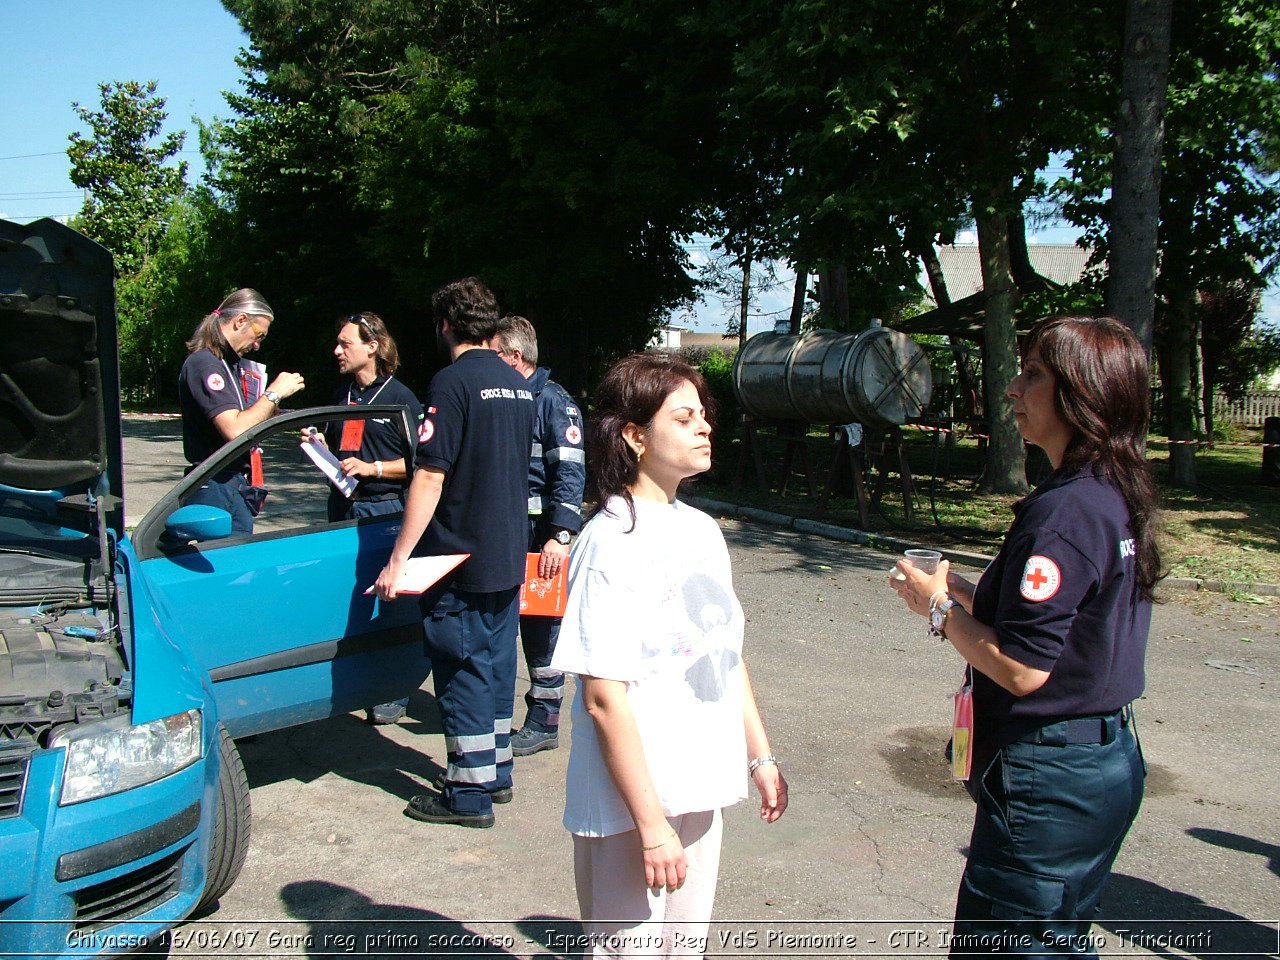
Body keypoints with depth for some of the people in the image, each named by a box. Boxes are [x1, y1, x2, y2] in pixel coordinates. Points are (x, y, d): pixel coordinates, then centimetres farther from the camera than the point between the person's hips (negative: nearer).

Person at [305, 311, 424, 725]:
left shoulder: (400, 397, -5)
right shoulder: (342, 396, 15)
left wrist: (373, 468, -18)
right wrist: (317, 443, 5)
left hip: (386, 509, -6)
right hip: (343, 507, 6)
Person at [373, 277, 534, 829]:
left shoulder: (453, 382, -15)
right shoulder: (518, 385, 9)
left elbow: (430, 476, -20)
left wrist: (398, 561, -18)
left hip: (461, 557, -8)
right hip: (508, 558, 8)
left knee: (462, 672, 1)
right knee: (496, 665, 17)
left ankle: (470, 794, 9)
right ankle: (496, 772, 28)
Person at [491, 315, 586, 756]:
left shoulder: (553, 401, -9)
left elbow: (570, 472, -16)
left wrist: (561, 536, -24)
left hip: (538, 535, -8)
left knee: (540, 624, 1)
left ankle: (544, 722, 11)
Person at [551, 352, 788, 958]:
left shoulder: (701, 529, 5)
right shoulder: (611, 542, -19)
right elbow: (604, 698, -20)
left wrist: (760, 756, 14)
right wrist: (651, 824, -19)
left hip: (699, 789, 7)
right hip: (631, 801, -7)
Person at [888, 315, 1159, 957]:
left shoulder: (1065, 510, -23)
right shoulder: (1116, 496, 7)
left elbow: (1021, 668, -25)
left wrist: (939, 608, -11)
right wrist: (961, 591, 7)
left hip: (1049, 779, -10)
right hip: (1107, 760, 10)